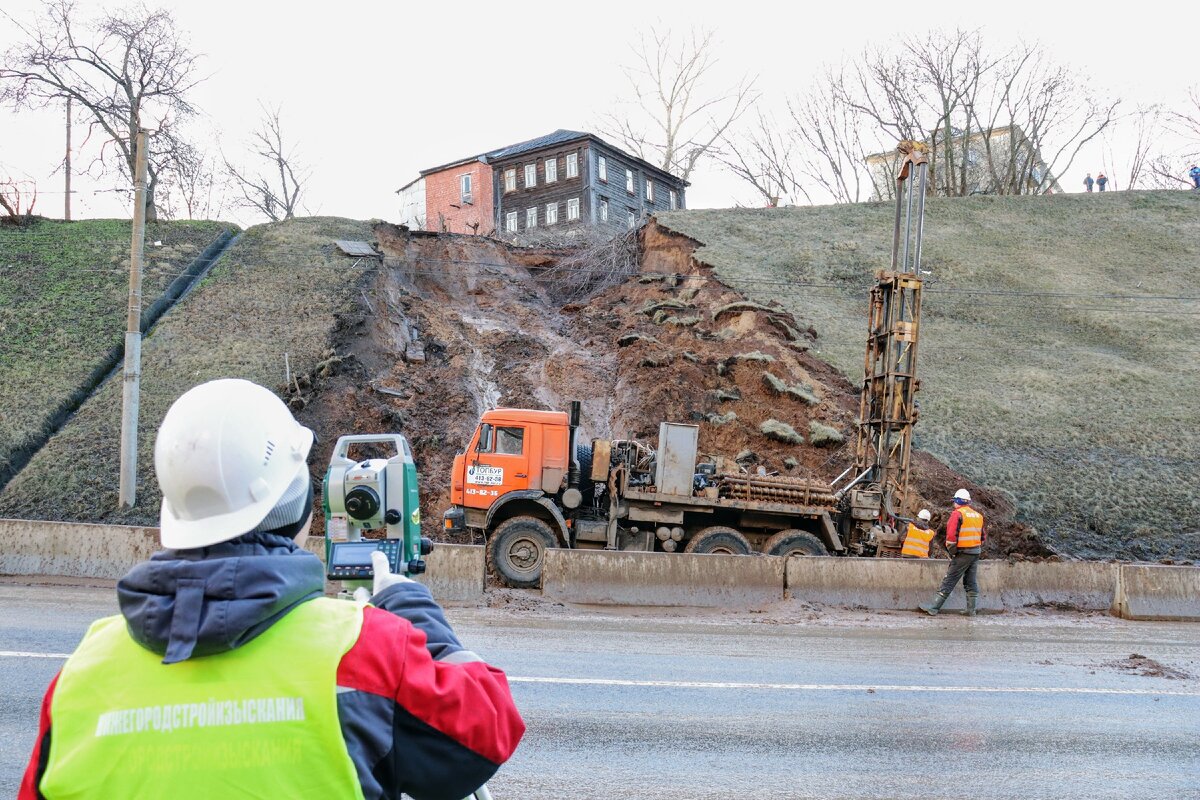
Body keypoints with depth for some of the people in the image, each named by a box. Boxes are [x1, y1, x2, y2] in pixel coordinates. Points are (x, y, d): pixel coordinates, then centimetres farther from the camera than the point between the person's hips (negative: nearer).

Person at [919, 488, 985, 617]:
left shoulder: (957, 514, -11)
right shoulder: (978, 515, 13)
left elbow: (951, 535, -18)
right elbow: (983, 537, 17)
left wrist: (952, 552, -8)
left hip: (963, 553, -7)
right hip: (976, 553, 7)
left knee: (949, 582, -6)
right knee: (971, 582, 14)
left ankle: (933, 607, -4)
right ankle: (971, 610, 17)